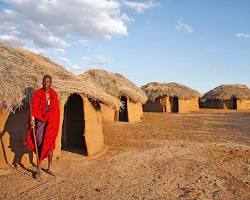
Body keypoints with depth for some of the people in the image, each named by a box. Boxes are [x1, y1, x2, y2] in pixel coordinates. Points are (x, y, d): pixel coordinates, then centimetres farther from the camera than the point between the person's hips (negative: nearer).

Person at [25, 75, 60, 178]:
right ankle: (38, 169, 11)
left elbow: (56, 108, 7)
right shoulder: (37, 93, -6)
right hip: (40, 121, -3)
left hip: (51, 122, 3)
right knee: (40, 144, -2)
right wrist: (32, 117, -32)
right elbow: (33, 106, -18)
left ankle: (49, 168, 22)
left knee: (50, 144, 9)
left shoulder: (54, 94, 3)